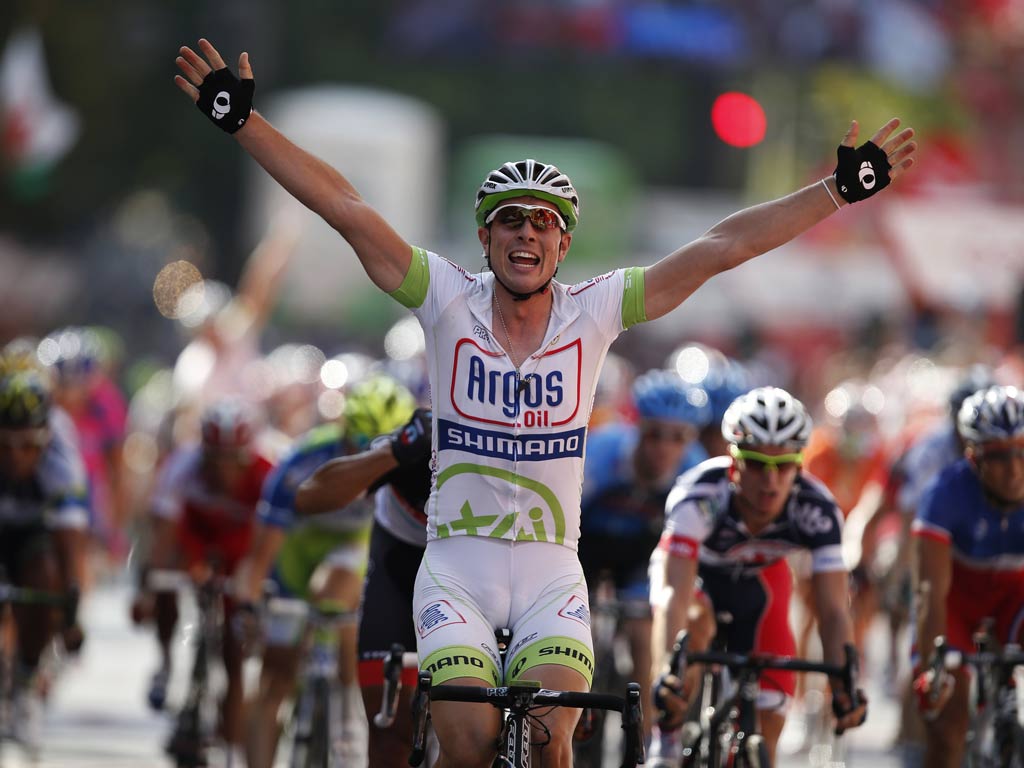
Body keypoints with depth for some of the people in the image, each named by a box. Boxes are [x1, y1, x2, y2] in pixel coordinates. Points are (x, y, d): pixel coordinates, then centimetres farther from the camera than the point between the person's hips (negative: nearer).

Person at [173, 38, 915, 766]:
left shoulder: (593, 313, -3)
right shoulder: (450, 303, -5)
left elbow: (722, 246, -7)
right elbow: (345, 208, -11)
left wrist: (842, 189, -9)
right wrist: (242, 121, -16)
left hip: (550, 574, 1)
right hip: (456, 568, -1)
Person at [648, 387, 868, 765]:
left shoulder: (816, 510, -33)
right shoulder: (700, 496, -40)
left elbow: (833, 611, -34)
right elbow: (673, 594, -50)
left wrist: (844, 687, -50)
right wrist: (666, 673, -65)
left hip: (759, 581, 2)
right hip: (696, 573, -2)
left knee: (767, 720, -8)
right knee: (694, 622, -37)